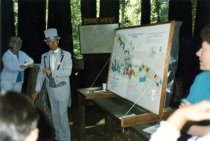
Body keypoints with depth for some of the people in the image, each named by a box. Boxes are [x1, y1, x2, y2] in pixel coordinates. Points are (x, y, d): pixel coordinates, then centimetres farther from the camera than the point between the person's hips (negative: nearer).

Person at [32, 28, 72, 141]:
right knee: (55, 114, 14)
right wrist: (37, 90, 3)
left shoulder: (66, 55, -8)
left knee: (62, 114, -2)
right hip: (51, 89, 4)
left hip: (62, 89, -4)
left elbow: (67, 72, -17)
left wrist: (51, 72, -19)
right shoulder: (44, 56, 5)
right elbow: (41, 73, 6)